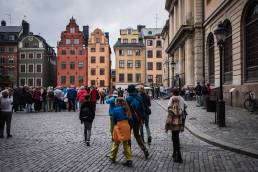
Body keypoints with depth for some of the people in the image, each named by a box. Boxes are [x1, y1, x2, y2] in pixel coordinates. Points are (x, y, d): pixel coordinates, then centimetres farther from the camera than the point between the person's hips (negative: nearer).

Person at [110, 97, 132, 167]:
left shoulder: (115, 110, -7)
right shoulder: (126, 109, 7)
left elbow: (113, 120, 1)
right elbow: (129, 118, 9)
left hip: (119, 127, -4)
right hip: (126, 126, 4)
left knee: (115, 143, 13)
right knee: (126, 144, 8)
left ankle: (112, 158, 27)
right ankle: (129, 160, 6)